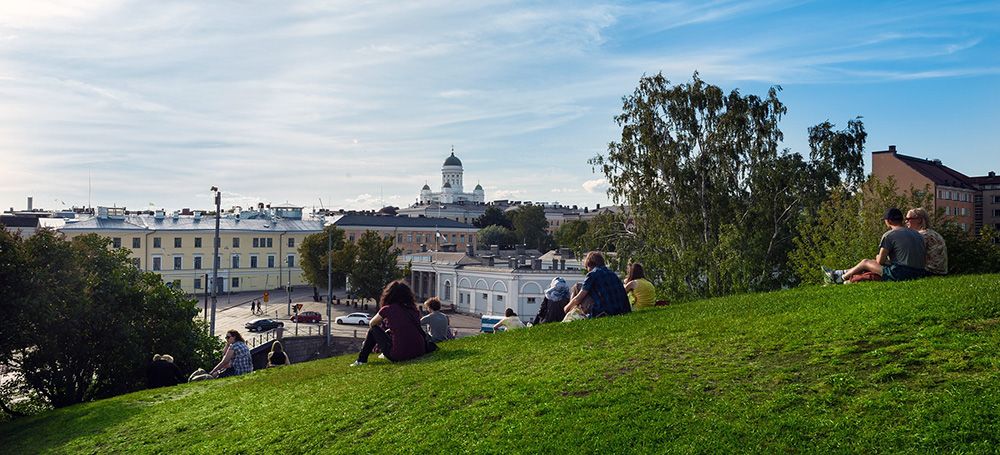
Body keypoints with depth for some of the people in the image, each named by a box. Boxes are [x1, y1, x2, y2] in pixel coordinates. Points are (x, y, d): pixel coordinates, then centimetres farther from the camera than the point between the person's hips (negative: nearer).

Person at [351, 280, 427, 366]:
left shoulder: (388, 309, -3)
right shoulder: (414, 309, 8)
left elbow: (371, 324, 16)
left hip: (399, 356, -5)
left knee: (373, 329, 16)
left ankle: (361, 360, 24)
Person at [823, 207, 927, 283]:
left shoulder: (889, 235, -9)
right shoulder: (918, 234, 15)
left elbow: (880, 260, -9)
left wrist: (878, 257, 16)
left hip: (899, 273, -8)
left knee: (865, 262, 11)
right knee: (874, 262, 21)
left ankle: (840, 279, 26)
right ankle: (842, 273, 31)